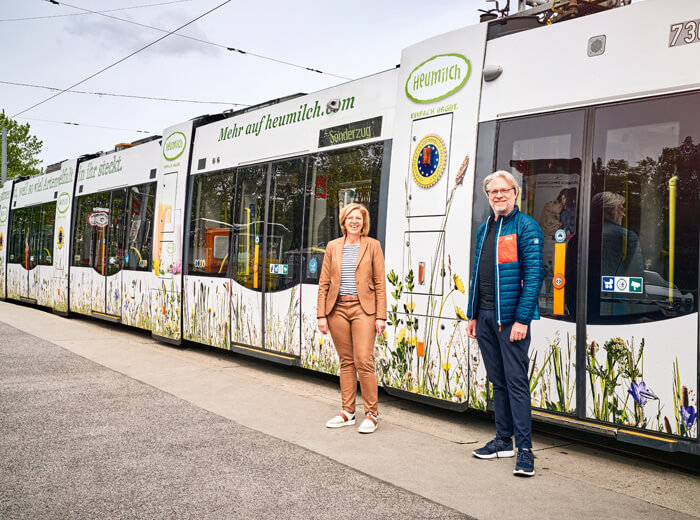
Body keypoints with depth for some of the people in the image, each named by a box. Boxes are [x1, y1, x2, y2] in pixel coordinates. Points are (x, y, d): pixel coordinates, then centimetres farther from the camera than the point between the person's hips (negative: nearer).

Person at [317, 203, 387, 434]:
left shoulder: (372, 246, 3)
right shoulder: (333, 246, 9)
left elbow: (380, 284, 0)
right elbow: (324, 283, 9)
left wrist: (381, 316, -6)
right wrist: (321, 315, 2)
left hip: (362, 308, -3)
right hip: (338, 308, 3)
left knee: (364, 361, -8)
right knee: (346, 362, 9)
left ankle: (371, 414, 4)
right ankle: (348, 412, 18)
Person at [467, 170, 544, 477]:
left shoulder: (526, 227, -5)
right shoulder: (484, 230, 16)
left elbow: (533, 275, -12)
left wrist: (522, 319, -18)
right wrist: (472, 315, 15)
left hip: (510, 317, -7)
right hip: (485, 316, 7)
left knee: (516, 381, -6)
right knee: (497, 381, 13)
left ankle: (524, 450, 1)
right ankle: (504, 440, 24)